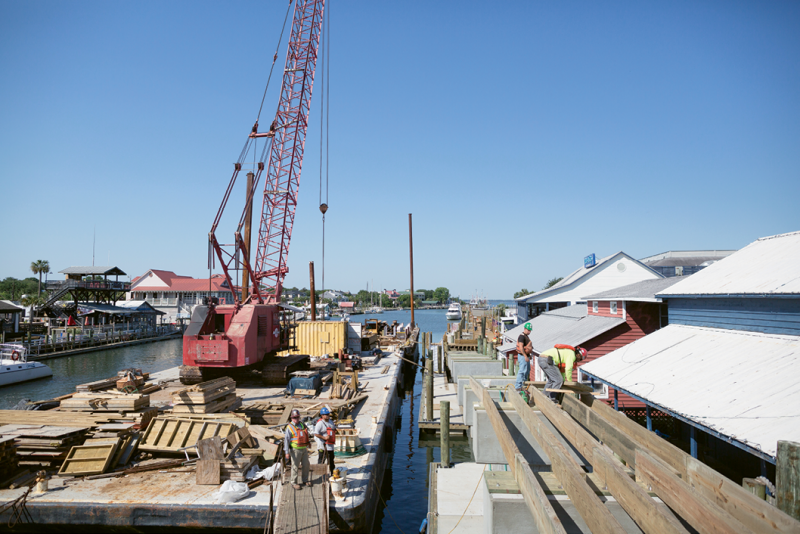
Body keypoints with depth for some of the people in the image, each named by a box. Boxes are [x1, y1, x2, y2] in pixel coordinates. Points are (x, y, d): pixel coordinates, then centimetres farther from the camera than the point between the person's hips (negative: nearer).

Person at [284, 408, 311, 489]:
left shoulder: (302, 425, 8)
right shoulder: (289, 427, -10)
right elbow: (286, 439, -13)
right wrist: (287, 452, -18)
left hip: (304, 449, 6)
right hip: (295, 450, -6)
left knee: (306, 465, 11)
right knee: (295, 466, 2)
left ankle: (305, 480, 28)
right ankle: (294, 482, 17)